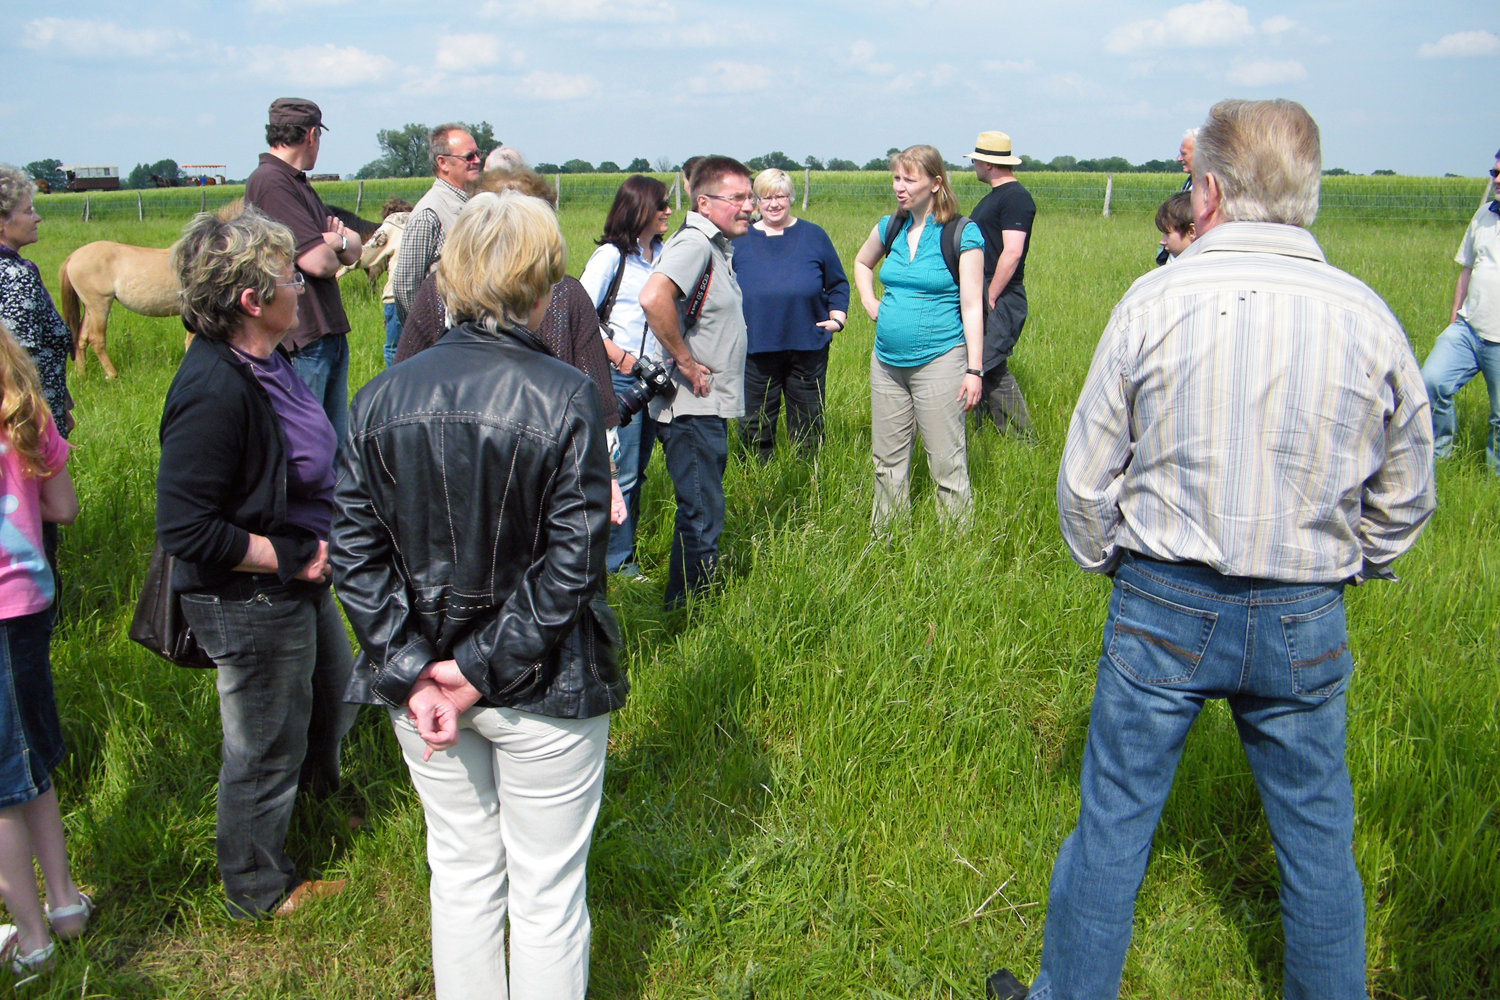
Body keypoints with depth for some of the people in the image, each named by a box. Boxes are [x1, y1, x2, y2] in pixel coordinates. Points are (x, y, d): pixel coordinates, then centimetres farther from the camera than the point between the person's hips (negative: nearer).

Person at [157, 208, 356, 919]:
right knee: (266, 746, 10)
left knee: (333, 696, 28)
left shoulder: (260, 360, 1)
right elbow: (184, 529, -29)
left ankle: (318, 802, 55)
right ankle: (258, 890, 33)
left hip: (295, 582, 9)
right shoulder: (213, 393, -30)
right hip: (251, 604, -9)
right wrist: (292, 559, -22)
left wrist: (314, 551, 8)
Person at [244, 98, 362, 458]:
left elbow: (355, 250, 15)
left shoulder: (298, 183, 18)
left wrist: (339, 240, -7)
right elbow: (318, 262, -19)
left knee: (336, 448, 13)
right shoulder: (270, 182, -13)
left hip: (330, 334, 10)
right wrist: (333, 247, 4)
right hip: (301, 344, -10)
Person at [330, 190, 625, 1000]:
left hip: (423, 684, 4)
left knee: (461, 870, 21)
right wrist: (483, 669, -12)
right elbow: (572, 561, -18)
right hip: (541, 689, -4)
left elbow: (356, 553, -5)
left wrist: (412, 674, -7)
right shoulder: (565, 397, -16)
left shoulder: (382, 397, -2)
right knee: (547, 888, 13)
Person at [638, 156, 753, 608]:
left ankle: (687, 604, 30)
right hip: (691, 409, -10)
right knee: (702, 516, -4)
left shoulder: (718, 247, 14)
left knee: (703, 513, 18)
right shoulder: (694, 243, -18)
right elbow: (653, 299, -36)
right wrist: (686, 363, -25)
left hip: (710, 407, 10)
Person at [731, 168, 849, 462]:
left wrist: (837, 317, 1)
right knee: (754, 426, 3)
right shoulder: (739, 240, 8)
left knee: (808, 426, 7)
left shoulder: (813, 236, 8)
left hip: (808, 348, 0)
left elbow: (838, 284, 14)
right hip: (755, 348, 0)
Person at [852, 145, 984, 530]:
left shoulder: (962, 235, -8)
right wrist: (870, 303, 14)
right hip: (887, 361, 6)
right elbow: (862, 262, 30)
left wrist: (974, 369, -13)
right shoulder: (890, 227, 8)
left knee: (946, 464, -1)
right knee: (887, 458, 14)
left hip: (938, 361, -6)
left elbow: (972, 307, -9)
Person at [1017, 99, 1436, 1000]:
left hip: (1164, 607, -2)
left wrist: (1105, 560, 14)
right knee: (1318, 837, 18)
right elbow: (1404, 502, 6)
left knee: (1114, 820, 11)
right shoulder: (1368, 316, -4)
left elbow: (1086, 480, -5)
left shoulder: (1155, 302, -11)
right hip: (1306, 621, 2)